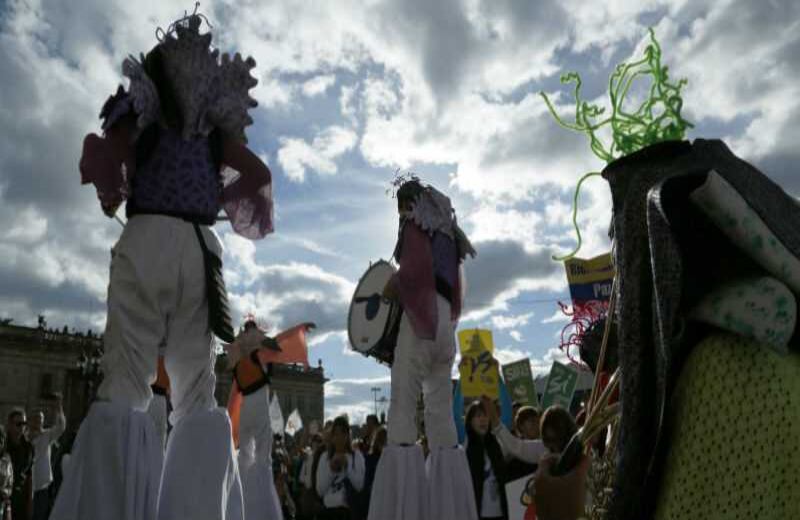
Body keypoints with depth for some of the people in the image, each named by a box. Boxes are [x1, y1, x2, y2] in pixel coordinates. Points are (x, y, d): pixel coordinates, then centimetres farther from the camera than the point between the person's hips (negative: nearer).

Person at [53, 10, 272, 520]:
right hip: (200, 248, 3)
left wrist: (111, 196, 15)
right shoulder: (213, 121, 21)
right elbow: (259, 175, 11)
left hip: (149, 241, -3)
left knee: (125, 382, -7)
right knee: (198, 391, 3)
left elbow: (108, 159, -3)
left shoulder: (140, 107, 13)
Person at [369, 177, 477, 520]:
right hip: (445, 319, 8)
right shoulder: (447, 232, 24)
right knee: (441, 406, 5)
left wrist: (390, 290, 2)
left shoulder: (415, 225, 4)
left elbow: (415, 269, -13)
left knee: (403, 402, -11)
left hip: (421, 316, -7)